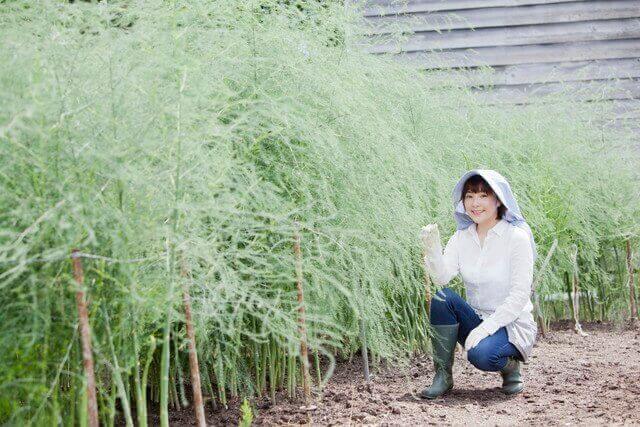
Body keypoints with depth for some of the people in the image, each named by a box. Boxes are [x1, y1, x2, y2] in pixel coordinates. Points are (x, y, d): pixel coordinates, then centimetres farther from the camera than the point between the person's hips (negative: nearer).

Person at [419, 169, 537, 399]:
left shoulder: (517, 236, -12)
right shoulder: (462, 237, 3)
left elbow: (520, 295, -17)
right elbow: (442, 278, -13)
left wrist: (486, 328, -25)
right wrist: (432, 246, -30)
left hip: (511, 324, -5)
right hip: (476, 319, 5)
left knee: (481, 354, -34)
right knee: (441, 298, -22)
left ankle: (510, 365, 2)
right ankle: (443, 376, -12)